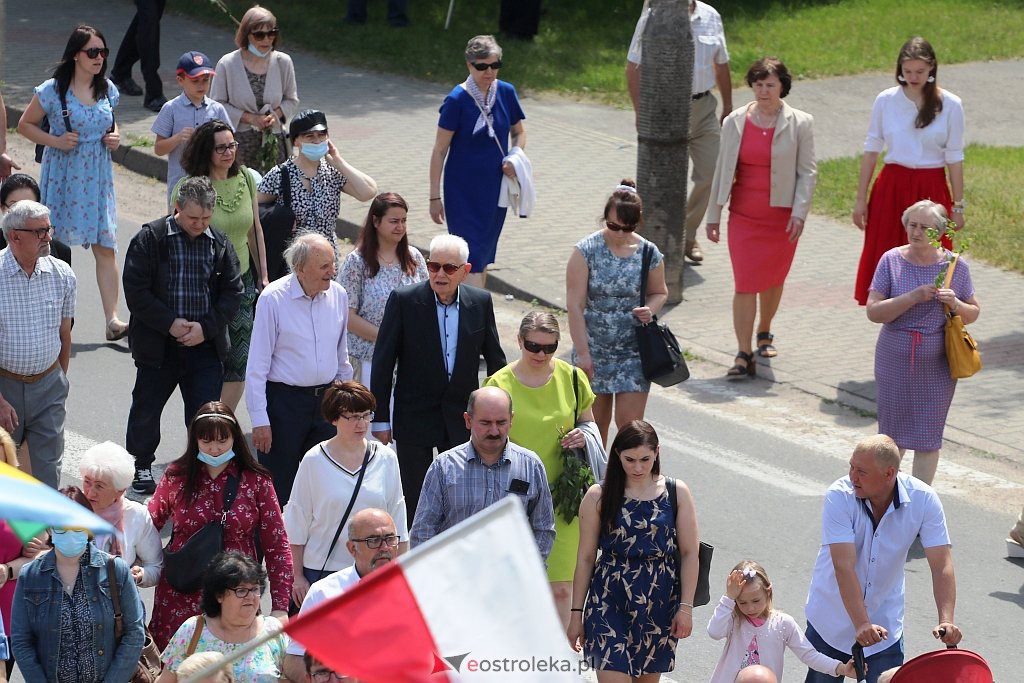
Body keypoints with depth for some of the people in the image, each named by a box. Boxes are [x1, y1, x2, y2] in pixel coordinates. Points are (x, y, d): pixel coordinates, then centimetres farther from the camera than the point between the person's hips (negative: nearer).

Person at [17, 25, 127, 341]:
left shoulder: (108, 90, 6)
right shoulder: (53, 90, -8)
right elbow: (25, 125, -1)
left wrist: (114, 137, 1)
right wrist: (56, 140, -15)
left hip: (97, 178, 3)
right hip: (62, 175, -3)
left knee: (106, 245, -5)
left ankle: (113, 320, -8)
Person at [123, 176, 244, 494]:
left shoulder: (220, 244, 2)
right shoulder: (150, 238, -7)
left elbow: (232, 292, 4)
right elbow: (135, 290, -9)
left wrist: (206, 328, -10)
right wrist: (170, 323, -15)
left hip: (206, 345, 1)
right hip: (158, 345, -1)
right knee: (147, 408, 13)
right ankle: (141, 465, 32)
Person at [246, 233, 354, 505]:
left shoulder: (338, 294, 3)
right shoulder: (273, 299, -12)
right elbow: (257, 366, -10)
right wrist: (260, 420, -13)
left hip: (326, 398, 5)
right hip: (284, 399, -5)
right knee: (278, 487, 0)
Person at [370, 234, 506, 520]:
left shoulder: (480, 302, -1)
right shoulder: (404, 300, -9)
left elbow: (495, 359, 10)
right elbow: (383, 362, -6)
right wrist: (380, 419, -7)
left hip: (462, 419, 2)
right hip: (415, 418, -2)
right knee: (413, 499, 4)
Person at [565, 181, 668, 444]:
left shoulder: (649, 254, -1)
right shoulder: (587, 250, -8)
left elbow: (660, 292, 15)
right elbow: (575, 304, -9)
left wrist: (650, 309, -10)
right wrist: (582, 352, -12)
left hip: (634, 350, 1)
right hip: (593, 350, 0)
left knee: (630, 423, -6)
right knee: (595, 424, 9)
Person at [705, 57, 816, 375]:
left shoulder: (800, 123, -3)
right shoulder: (735, 122, 2)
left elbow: (808, 172, -2)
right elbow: (722, 170, 8)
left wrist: (799, 213, -13)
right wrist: (713, 215, 8)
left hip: (782, 216, 0)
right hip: (743, 215, 0)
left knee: (772, 279, 14)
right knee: (745, 283, -8)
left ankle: (764, 334, 39)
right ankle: (744, 355, -9)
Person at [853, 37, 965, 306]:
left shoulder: (950, 105, -2)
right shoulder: (885, 100, 2)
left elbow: (954, 158, 2)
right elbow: (871, 151, 7)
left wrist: (957, 206, 2)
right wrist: (860, 199, 6)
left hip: (931, 190, -1)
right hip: (891, 188, 1)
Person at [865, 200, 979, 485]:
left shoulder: (955, 266, -1)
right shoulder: (892, 261, -5)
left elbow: (974, 312, 8)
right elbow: (873, 311, -11)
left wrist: (956, 305, -15)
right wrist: (913, 297, -22)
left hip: (937, 365, 0)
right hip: (895, 362, 0)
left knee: (928, 436, 3)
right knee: (891, 433, 11)